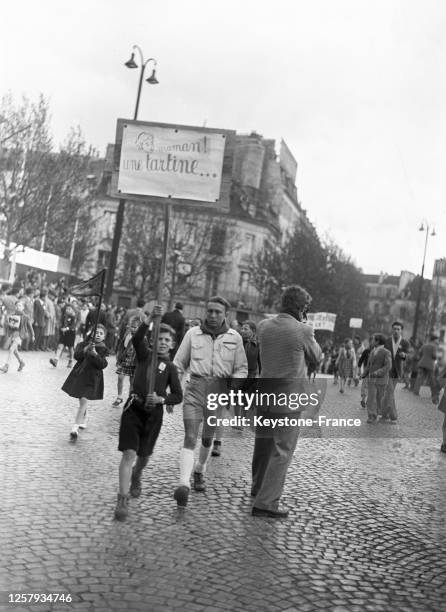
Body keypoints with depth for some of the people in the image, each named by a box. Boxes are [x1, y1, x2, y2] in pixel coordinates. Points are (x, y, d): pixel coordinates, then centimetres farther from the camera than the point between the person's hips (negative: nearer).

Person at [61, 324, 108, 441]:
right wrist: (86, 349, -24)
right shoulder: (84, 344, 3)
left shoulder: (103, 349, -2)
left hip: (92, 378, -3)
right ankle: (83, 421, 41)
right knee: (82, 401, 17)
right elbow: (77, 356, -10)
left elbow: (103, 365, -13)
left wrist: (95, 353, -25)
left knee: (84, 401, -14)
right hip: (79, 374, 3)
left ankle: (75, 428, -17)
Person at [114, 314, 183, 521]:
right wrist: (149, 320, -31)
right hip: (134, 408, -2)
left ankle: (136, 477, 48)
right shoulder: (145, 355, 5)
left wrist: (161, 399, -14)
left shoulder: (170, 367, 6)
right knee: (129, 452, -12)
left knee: (144, 455, 14)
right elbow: (137, 339, -17)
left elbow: (178, 396, 4)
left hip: (154, 413, 2)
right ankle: (123, 500, -10)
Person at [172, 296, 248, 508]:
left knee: (208, 437, 17)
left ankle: (200, 471, 43)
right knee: (190, 437, -13)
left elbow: (241, 369, 7)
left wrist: (233, 389, -8)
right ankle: (184, 484, -20)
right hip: (195, 388, -1)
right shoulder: (193, 333, 1)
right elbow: (179, 364, 7)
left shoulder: (234, 337, 1)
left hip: (219, 390, 1)